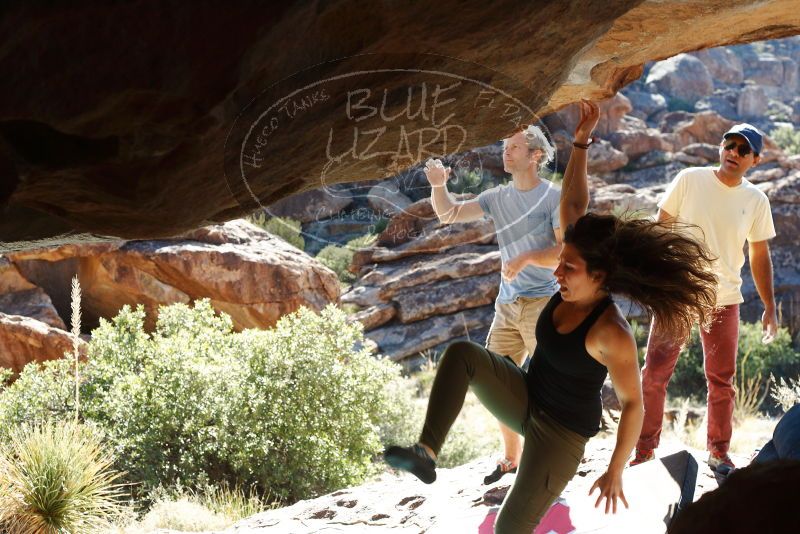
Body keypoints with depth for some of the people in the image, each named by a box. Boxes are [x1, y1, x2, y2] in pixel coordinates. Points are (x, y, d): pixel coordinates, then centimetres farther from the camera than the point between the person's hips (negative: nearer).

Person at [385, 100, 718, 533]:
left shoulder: (612, 334, -28)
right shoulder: (576, 286, -9)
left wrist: (615, 472, -15)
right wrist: (581, 141, -10)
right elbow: (572, 204, -4)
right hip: (525, 400, 7)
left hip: (563, 431, -7)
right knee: (462, 355, -20)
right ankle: (426, 454, -28)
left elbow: (633, 404, -19)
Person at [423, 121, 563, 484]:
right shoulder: (498, 198, 10)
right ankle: (512, 459, 22)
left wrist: (527, 258, -26)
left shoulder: (553, 197, -6)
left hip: (542, 303, -6)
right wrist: (438, 186, -16)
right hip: (507, 304, 6)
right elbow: (449, 214, 3)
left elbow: (568, 251, -13)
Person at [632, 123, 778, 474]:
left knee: (721, 381, 9)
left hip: (724, 300, 2)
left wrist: (769, 308, 7)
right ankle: (644, 451, 11)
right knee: (654, 375, -2)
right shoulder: (690, 180, -6)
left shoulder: (756, 201, 1)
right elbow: (661, 228, 0)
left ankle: (718, 452, 23)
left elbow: (760, 257, 8)